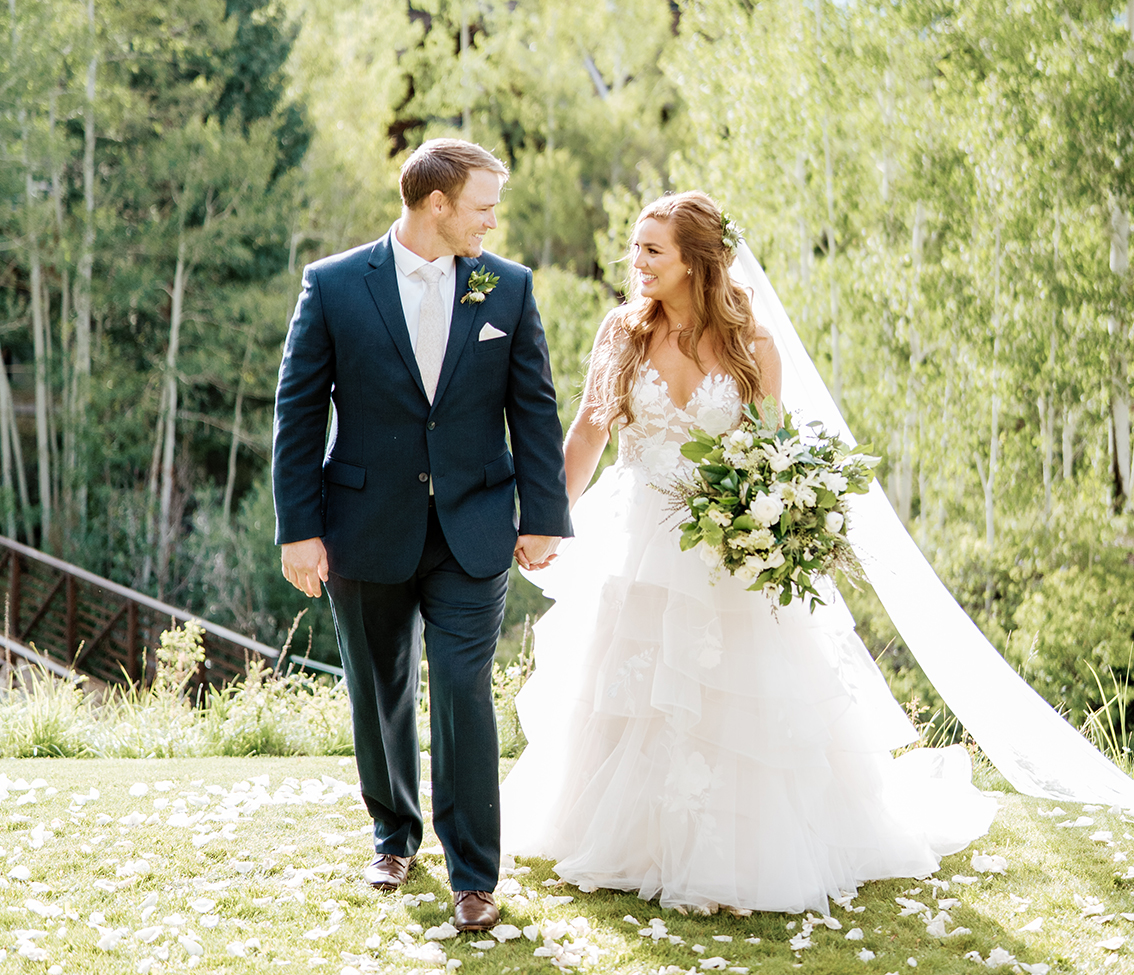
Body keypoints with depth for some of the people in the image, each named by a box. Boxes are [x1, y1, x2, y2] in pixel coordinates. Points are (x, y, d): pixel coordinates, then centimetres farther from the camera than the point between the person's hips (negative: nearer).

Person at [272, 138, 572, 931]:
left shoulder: (508, 288, 0)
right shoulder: (334, 286, -5)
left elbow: (535, 410, 4)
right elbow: (298, 413, -3)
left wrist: (543, 518, 0)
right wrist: (299, 530, -6)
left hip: (472, 535, 0)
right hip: (367, 531, 0)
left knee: (465, 695, -5)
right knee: (381, 695, 13)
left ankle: (474, 874, 5)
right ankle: (396, 834, 35)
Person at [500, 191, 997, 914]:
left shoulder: (751, 344, -6)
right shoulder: (622, 332, -2)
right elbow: (589, 431, 4)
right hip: (636, 540, 2)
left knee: (734, 706, 1)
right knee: (628, 700, 10)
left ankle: (731, 856, 17)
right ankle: (624, 845, 28)